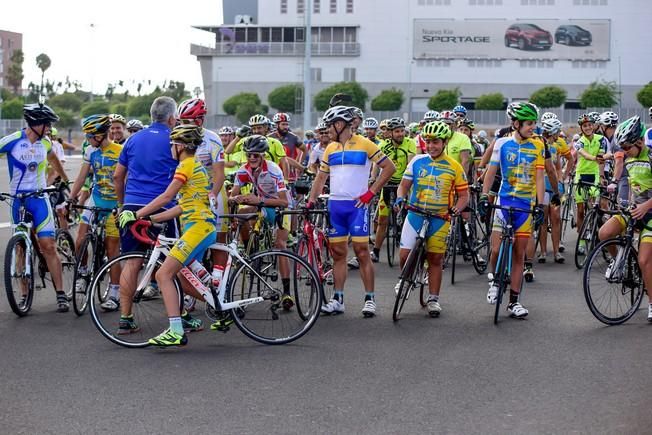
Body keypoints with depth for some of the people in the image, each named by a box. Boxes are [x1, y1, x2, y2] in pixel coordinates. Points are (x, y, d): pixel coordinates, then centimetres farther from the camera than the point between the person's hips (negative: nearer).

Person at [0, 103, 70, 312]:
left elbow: (53, 159, 25)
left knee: (48, 246, -8)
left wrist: (66, 180, 36)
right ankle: (25, 294, 13)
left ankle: (61, 295, -6)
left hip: (39, 199, 2)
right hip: (18, 200, -2)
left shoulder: (45, 143, 4)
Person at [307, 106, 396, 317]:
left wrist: (371, 192, -8)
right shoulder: (330, 149, 12)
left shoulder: (364, 144, -4)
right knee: (338, 253, 6)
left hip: (356, 205, -5)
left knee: (362, 252, -7)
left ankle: (369, 299, -1)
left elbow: (389, 167, -3)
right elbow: (321, 176, 17)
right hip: (335, 205, 5)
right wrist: (311, 200, 3)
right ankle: (338, 299, 11)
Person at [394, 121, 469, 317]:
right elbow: (404, 185, 8)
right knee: (405, 255, -9)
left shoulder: (454, 167, 0)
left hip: (439, 219, -1)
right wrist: (400, 199, -13)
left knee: (435, 259, 5)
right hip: (415, 215, 1)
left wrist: (457, 208, -16)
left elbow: (464, 194, 3)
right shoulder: (417, 161, 3)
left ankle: (433, 299, 16)